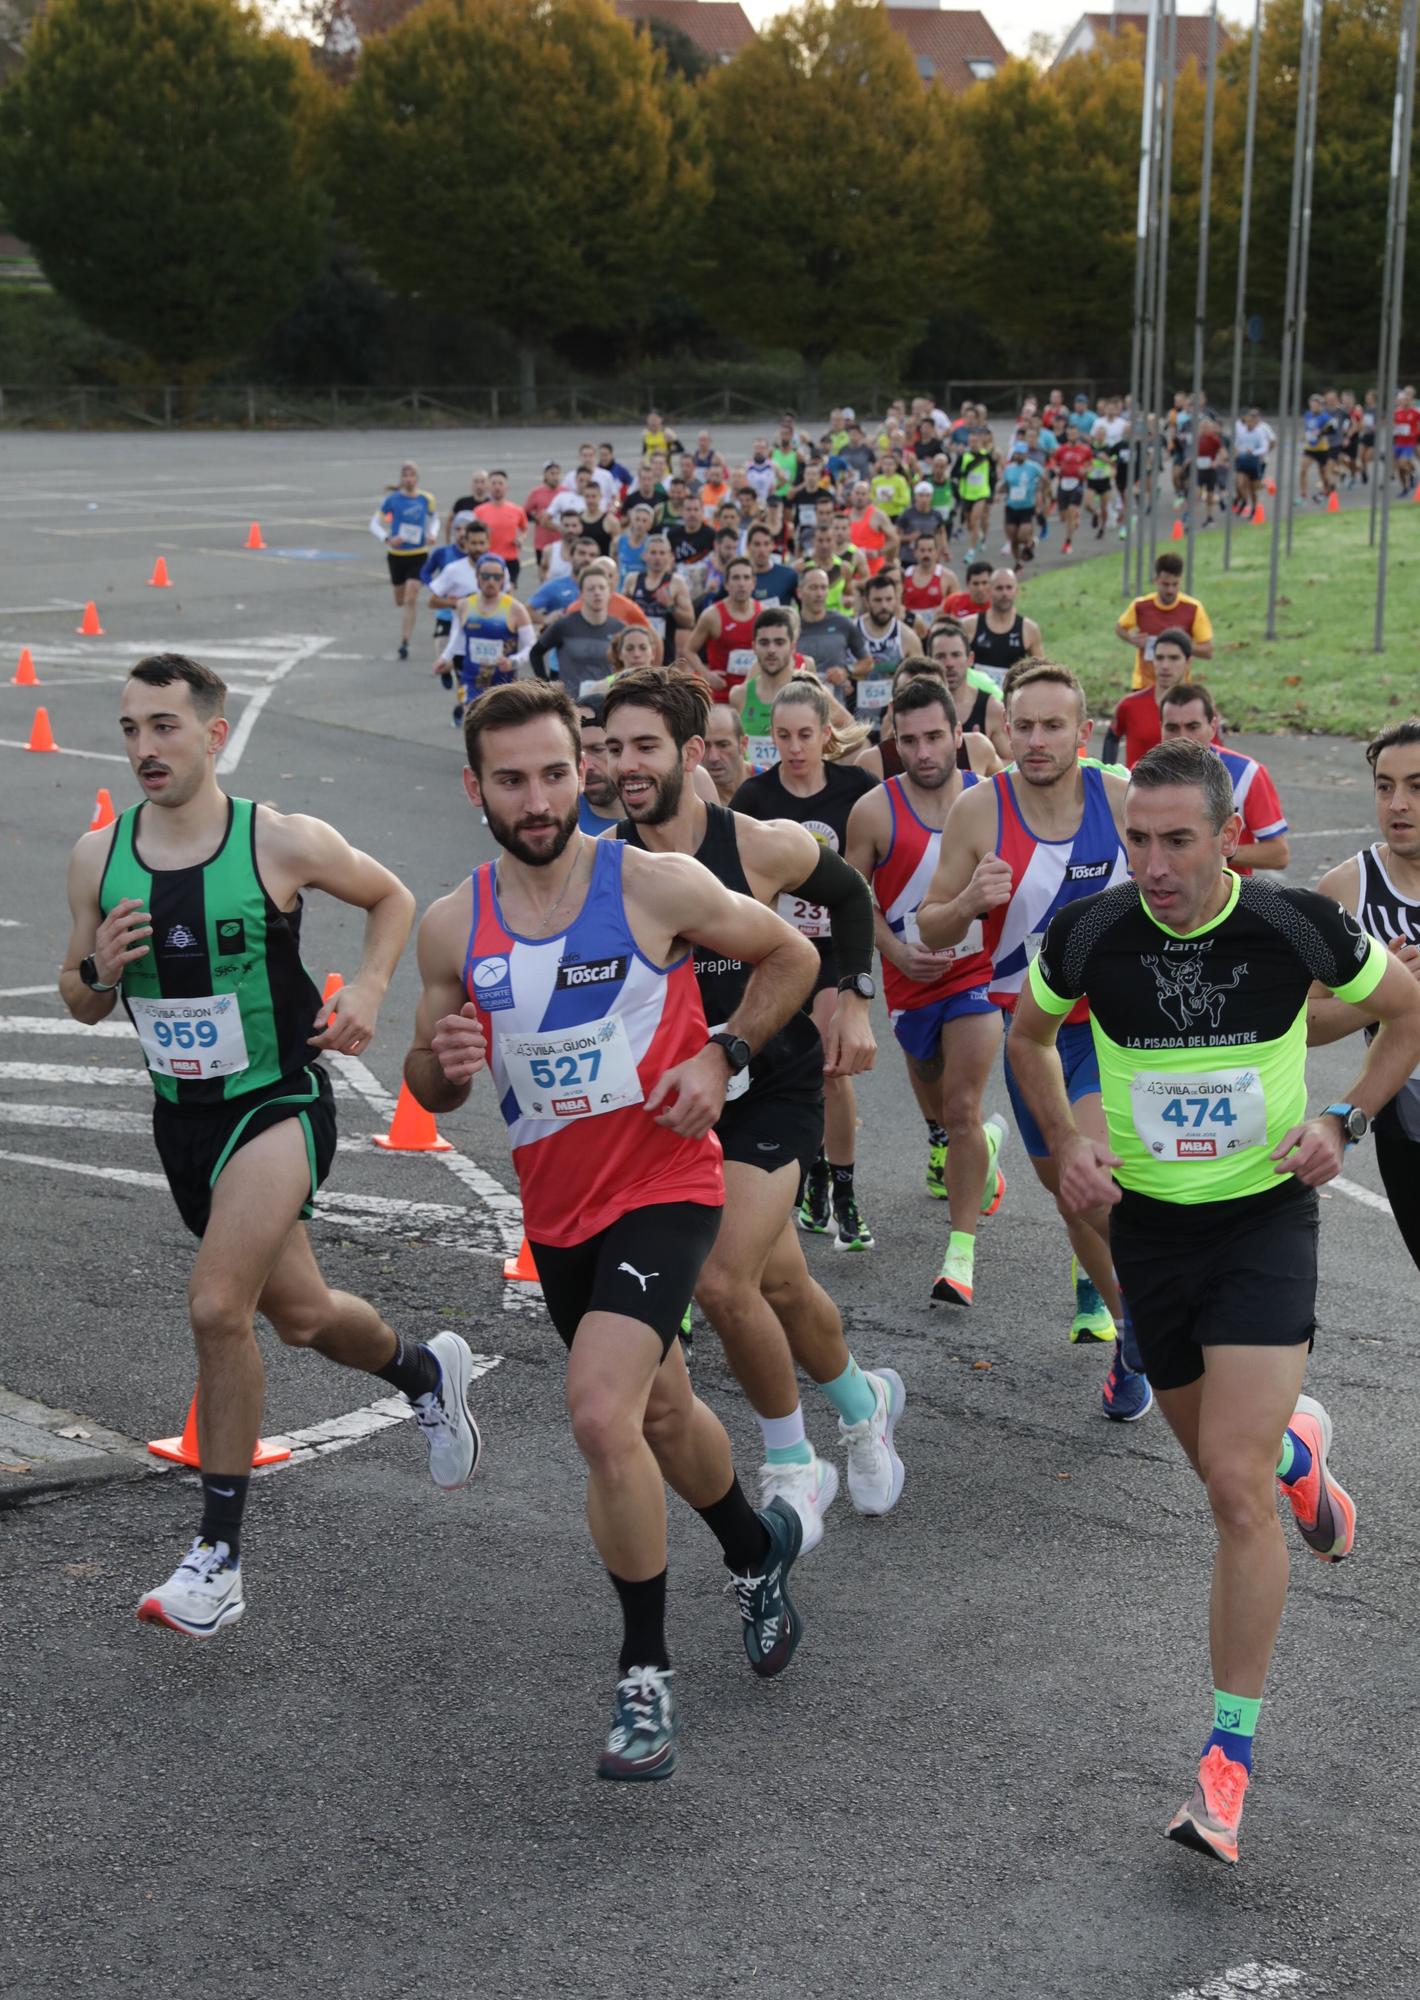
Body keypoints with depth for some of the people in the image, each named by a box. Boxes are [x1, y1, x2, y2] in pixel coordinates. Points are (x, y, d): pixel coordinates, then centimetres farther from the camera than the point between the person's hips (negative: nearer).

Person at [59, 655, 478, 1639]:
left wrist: (368, 990, -10)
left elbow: (392, 897, 6)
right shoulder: (98, 856, -2)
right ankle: (426, 1369, 51)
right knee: (300, 1315, 18)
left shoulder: (282, 841, -13)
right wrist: (99, 969, -14)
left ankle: (220, 1553, -9)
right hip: (182, 1115, 5)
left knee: (217, 1306, -22)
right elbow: (82, 1006, 8)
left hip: (278, 1103, -5)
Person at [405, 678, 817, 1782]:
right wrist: (443, 1061, -15)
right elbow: (430, 1090, 8)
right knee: (660, 1410, 23)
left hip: (665, 1187, -5)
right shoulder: (452, 925, -3)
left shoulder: (657, 884, -13)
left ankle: (647, 1672, -7)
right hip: (556, 1207, 5)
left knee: (599, 1412, -24)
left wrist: (721, 1054, -10)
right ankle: (759, 1546, 54)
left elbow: (791, 956, 3)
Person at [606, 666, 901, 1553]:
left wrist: (852, 1004, 2)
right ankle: (863, 1399, 44)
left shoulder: (765, 847, -15)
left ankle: (792, 1465, 7)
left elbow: (849, 897, 6)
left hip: (776, 1086, -3)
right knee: (782, 1285, 12)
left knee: (724, 1281, -17)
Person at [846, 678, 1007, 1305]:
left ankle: (960, 1253, -8)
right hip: (911, 980, 2)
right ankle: (981, 1145, 58)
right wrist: (896, 949, -13)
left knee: (961, 1109, -13)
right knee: (936, 1106, 23)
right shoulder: (874, 811, -11)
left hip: (978, 972, -2)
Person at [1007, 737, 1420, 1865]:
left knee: (1235, 1484, -15)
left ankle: (1230, 1755, -3)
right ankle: (1299, 1448, 55)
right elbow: (1029, 1033, 12)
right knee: (1226, 1461, 15)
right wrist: (1067, 1145, -1)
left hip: (1264, 1217, -3)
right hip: (1148, 1223, 3)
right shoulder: (1089, 934, -10)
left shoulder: (1296, 926, -14)